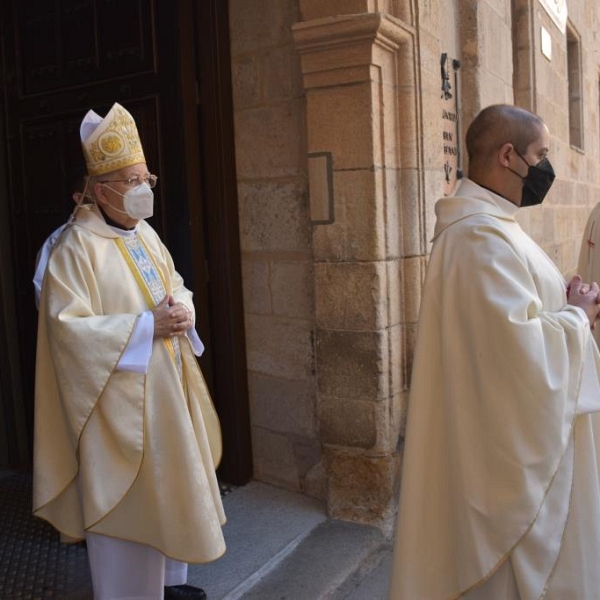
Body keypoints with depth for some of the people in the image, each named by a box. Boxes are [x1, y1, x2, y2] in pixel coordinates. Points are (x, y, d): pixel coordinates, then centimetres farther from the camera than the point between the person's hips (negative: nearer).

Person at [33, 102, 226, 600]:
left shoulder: (145, 234, 8)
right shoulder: (78, 247, -17)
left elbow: (175, 285, 18)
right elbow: (68, 326, -21)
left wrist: (183, 307, -6)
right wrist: (146, 326, -24)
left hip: (165, 389, 8)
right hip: (119, 402, -8)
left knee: (167, 483, 19)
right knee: (127, 498, 3)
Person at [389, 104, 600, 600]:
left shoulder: (490, 224, 10)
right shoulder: (481, 236, -25)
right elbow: (520, 348, -31)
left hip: (518, 435, 10)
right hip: (513, 442, -10)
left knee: (523, 557, 23)